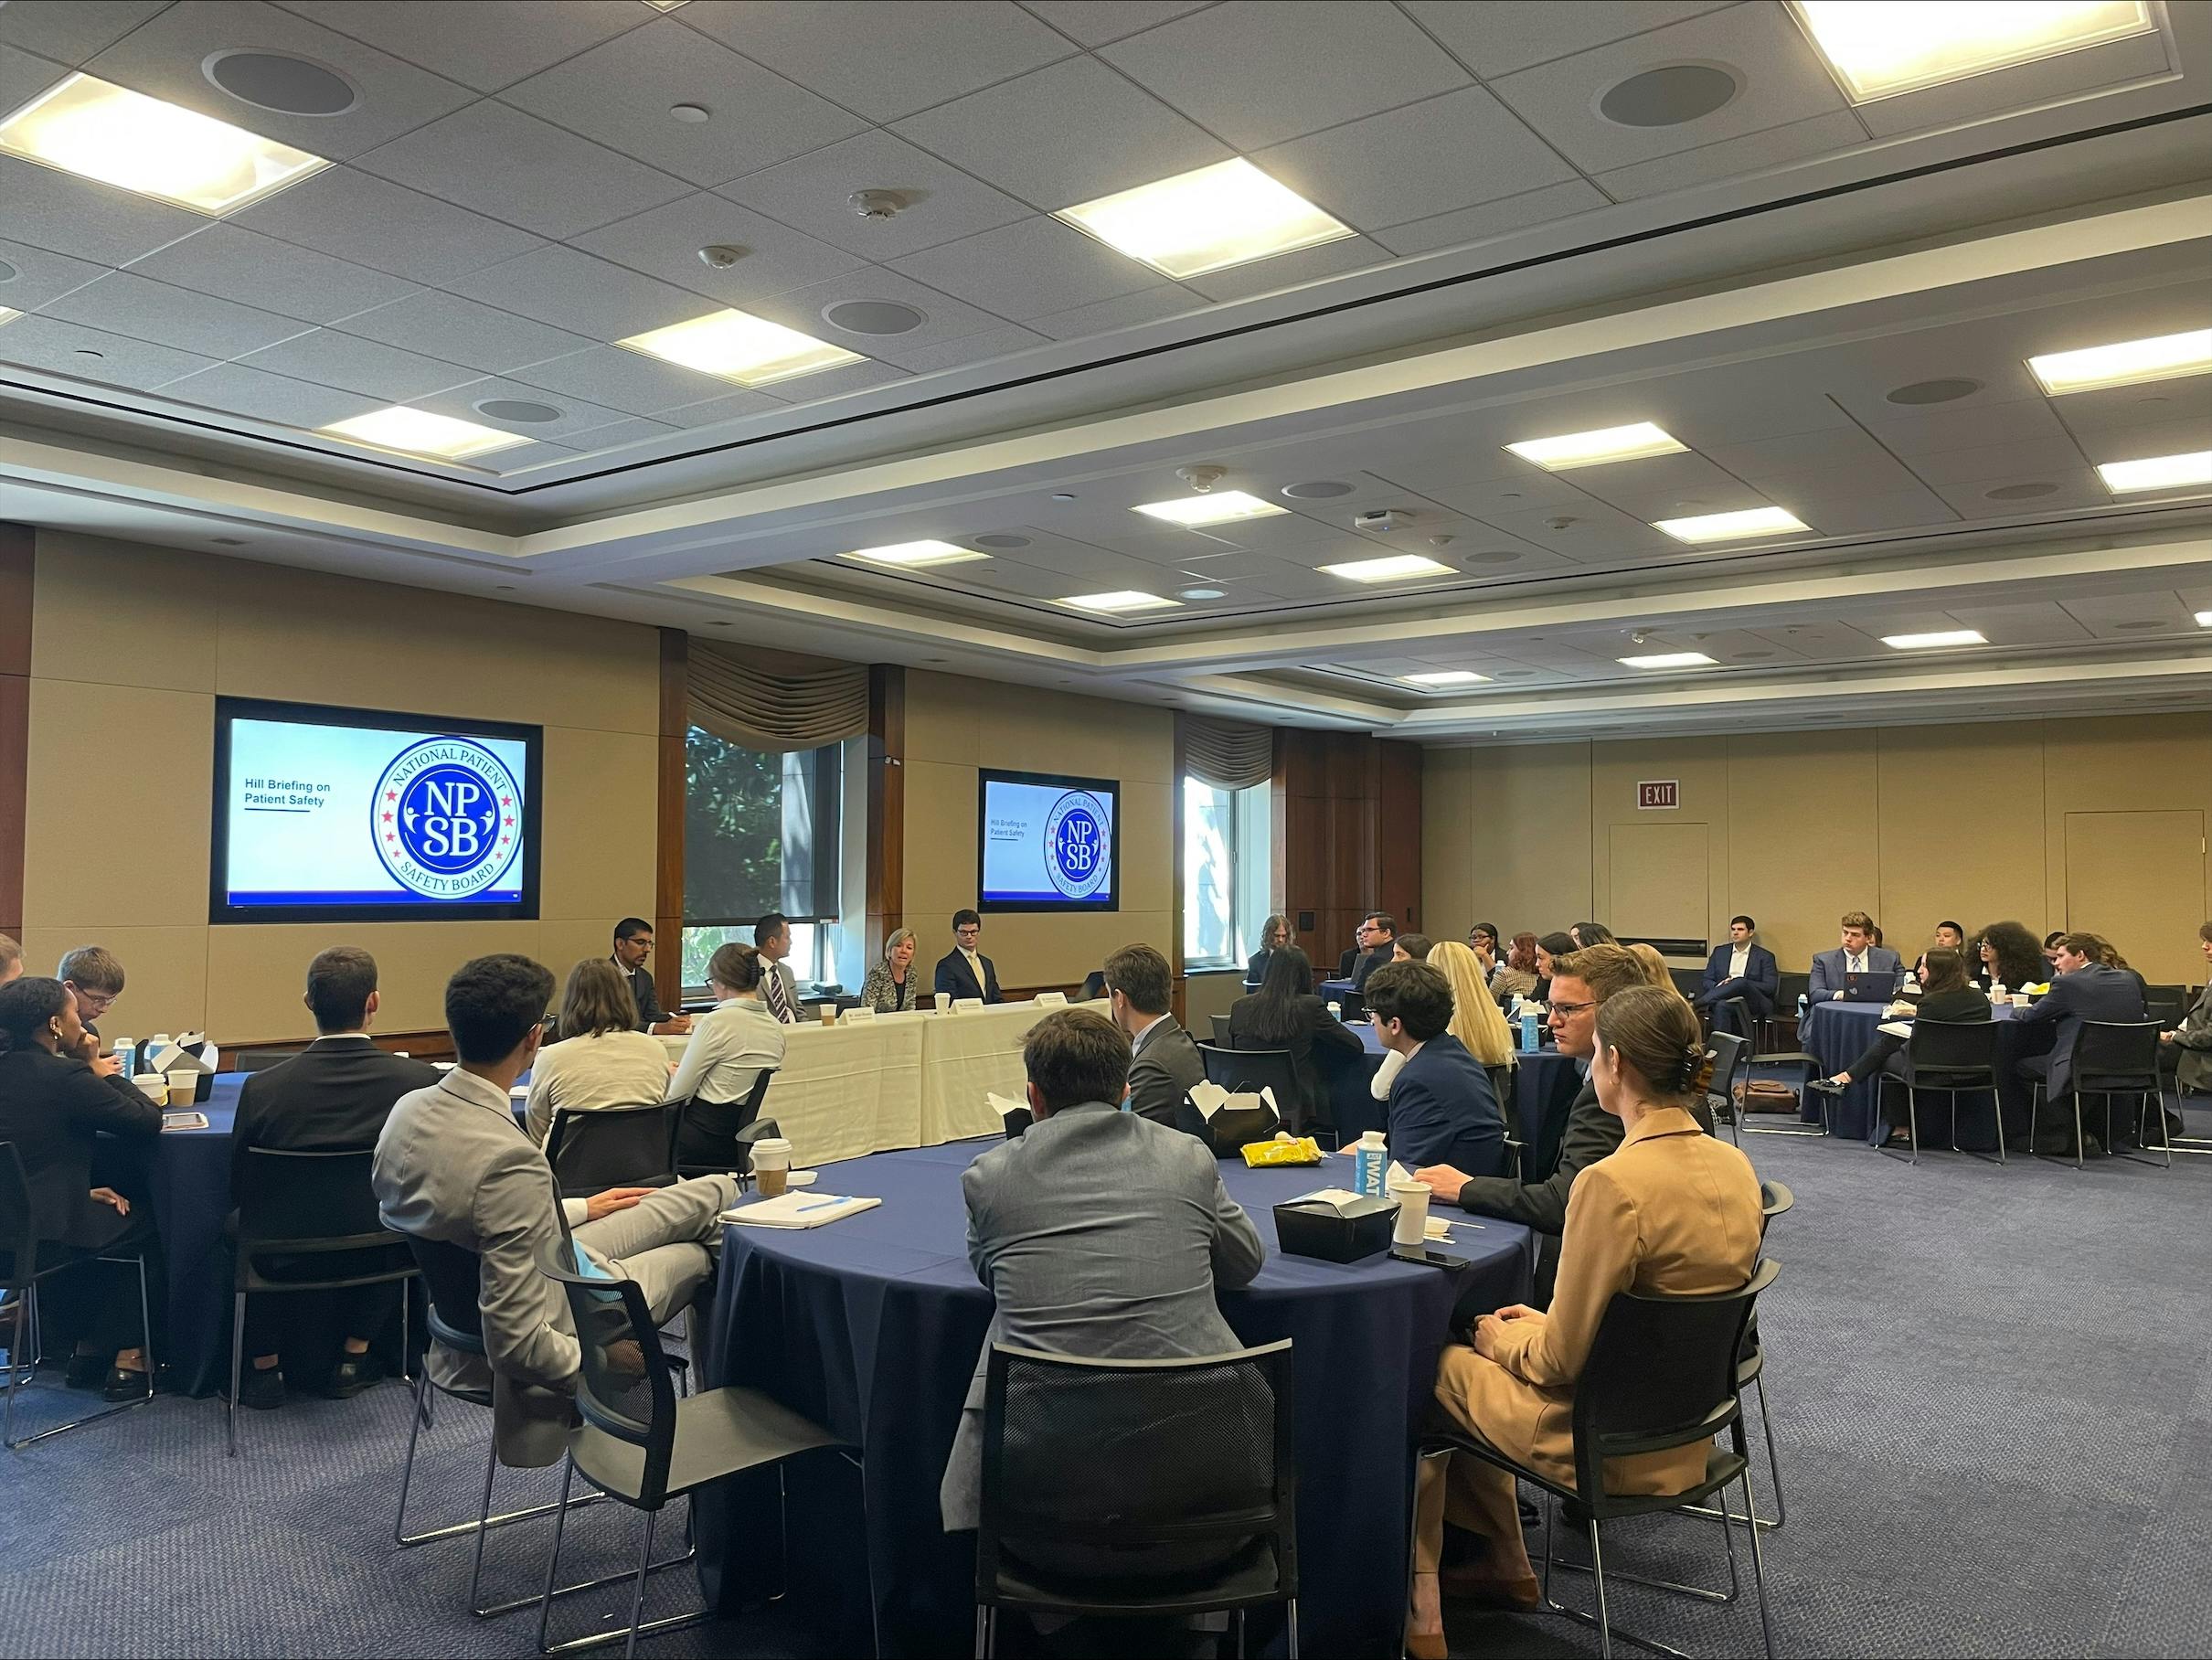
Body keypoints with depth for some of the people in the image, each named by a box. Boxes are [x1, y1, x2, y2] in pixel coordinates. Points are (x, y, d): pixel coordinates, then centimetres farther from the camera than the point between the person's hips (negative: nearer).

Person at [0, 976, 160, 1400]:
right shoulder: (65, 1076, -20)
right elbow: (148, 1123, -13)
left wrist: (83, 1191, 13)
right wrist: (107, 1075, -1)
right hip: (47, 1237, -8)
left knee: (102, 1215, 33)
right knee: (146, 1225, 19)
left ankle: (89, 1349, 37)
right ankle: (128, 1358, 24)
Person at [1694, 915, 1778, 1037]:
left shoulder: (1765, 956, 9)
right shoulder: (1720, 952, 19)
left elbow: (1770, 987, -1)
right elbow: (1707, 980, 16)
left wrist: (1738, 982, -13)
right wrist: (1718, 987, -10)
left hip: (1754, 1003, -2)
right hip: (1724, 999, 2)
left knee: (1740, 983, -36)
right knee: (1721, 1006, -38)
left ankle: (1695, 1004, -41)